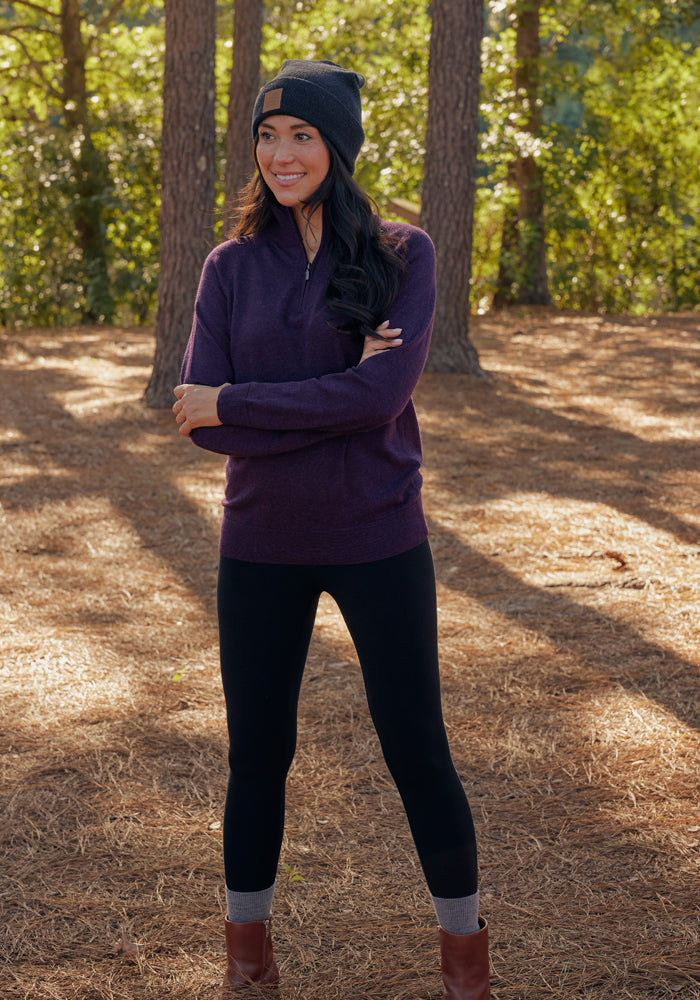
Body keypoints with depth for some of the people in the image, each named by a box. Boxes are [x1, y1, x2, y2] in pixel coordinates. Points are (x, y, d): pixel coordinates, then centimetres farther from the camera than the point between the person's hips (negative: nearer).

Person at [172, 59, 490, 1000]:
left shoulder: (403, 254, -5)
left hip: (379, 541, -2)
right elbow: (200, 416, -8)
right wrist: (328, 402, -18)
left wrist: (233, 405, -15)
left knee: (417, 752, 7)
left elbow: (380, 395, -18)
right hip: (262, 545, 2)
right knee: (257, 754, 12)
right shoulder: (231, 267, 1)